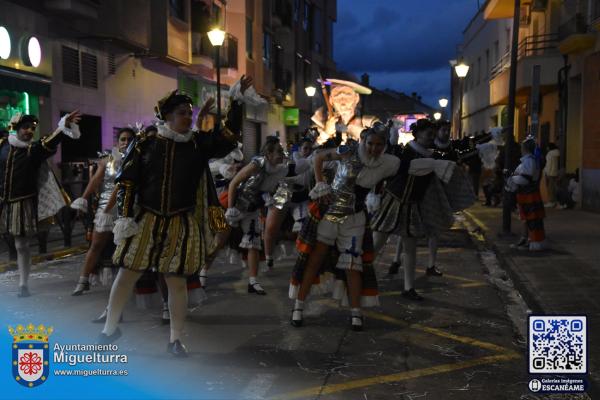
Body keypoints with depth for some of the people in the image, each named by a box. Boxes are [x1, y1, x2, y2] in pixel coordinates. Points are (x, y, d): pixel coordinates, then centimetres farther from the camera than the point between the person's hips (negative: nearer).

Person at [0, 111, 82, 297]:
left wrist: (65, 125, -38)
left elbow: (53, 140, -22)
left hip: (23, 204, -1)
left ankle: (23, 284, 14)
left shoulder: (36, 149, -4)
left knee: (21, 245, 4)